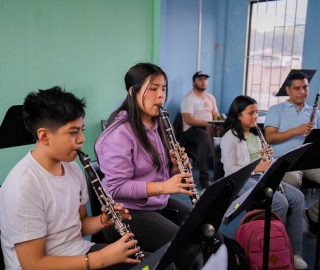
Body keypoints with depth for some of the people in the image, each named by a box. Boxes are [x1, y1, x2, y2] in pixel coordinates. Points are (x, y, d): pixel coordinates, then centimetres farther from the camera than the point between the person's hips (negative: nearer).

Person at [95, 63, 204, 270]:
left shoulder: (158, 124, 6)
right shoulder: (119, 133, -19)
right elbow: (116, 188, -22)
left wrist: (176, 166, -9)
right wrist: (163, 186, -30)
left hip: (160, 203, 8)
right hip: (129, 212, -8)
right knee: (189, 252, -20)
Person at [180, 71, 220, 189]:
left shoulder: (211, 97, 18)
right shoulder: (188, 98, -4)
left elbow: (216, 115, 15)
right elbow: (189, 120, -16)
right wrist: (208, 123, -23)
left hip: (209, 128, 7)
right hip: (192, 129, -6)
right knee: (206, 138, -39)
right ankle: (204, 177, -35)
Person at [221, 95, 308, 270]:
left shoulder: (255, 134, 15)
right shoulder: (230, 137, -10)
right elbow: (229, 170, -16)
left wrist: (265, 156, -3)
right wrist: (256, 168, -23)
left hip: (260, 177, 8)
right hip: (242, 181, -8)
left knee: (297, 197, -10)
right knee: (281, 202, -26)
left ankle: (294, 251, -4)